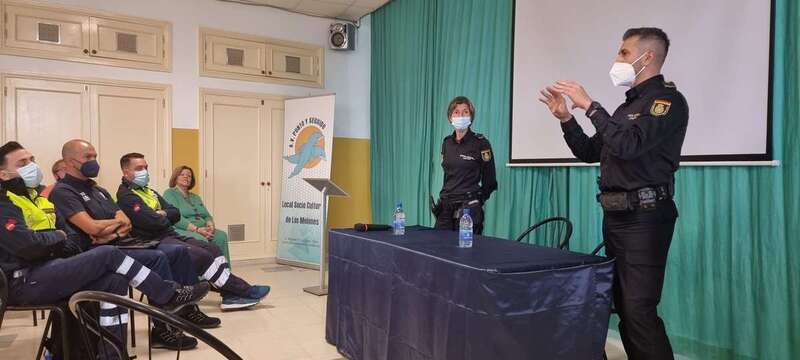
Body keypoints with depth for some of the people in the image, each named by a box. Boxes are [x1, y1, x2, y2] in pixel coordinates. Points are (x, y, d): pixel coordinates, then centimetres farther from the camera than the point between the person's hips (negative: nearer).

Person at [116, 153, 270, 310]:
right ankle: (244, 291, -17)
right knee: (202, 255, -23)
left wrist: (162, 214, -6)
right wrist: (165, 218, 1)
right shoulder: (126, 196, -8)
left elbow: (176, 214, 15)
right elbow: (154, 222, -20)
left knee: (213, 249, -6)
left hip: (171, 235, 9)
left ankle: (231, 295, -15)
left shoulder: (148, 191, 21)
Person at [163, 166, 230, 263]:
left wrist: (210, 226, -7)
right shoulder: (169, 193, 6)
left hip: (202, 230, 6)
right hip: (181, 230, -6)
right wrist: (197, 229, -19)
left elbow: (207, 215, 19)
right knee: (200, 239, -36)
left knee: (221, 236, -23)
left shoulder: (195, 197, 28)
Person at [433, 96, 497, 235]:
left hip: (468, 207, -5)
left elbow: (490, 182, -2)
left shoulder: (480, 143, -7)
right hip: (446, 207, 5)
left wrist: (477, 201, 5)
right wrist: (444, 198, 16)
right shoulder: (447, 142, 9)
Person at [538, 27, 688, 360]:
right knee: (622, 305, 14)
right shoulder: (627, 106, 18)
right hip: (614, 216, 9)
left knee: (639, 309, -11)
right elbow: (589, 152, 20)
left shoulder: (667, 100, -7)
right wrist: (565, 118, 8)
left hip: (643, 217, -9)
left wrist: (590, 106, -18)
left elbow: (628, 146, -23)